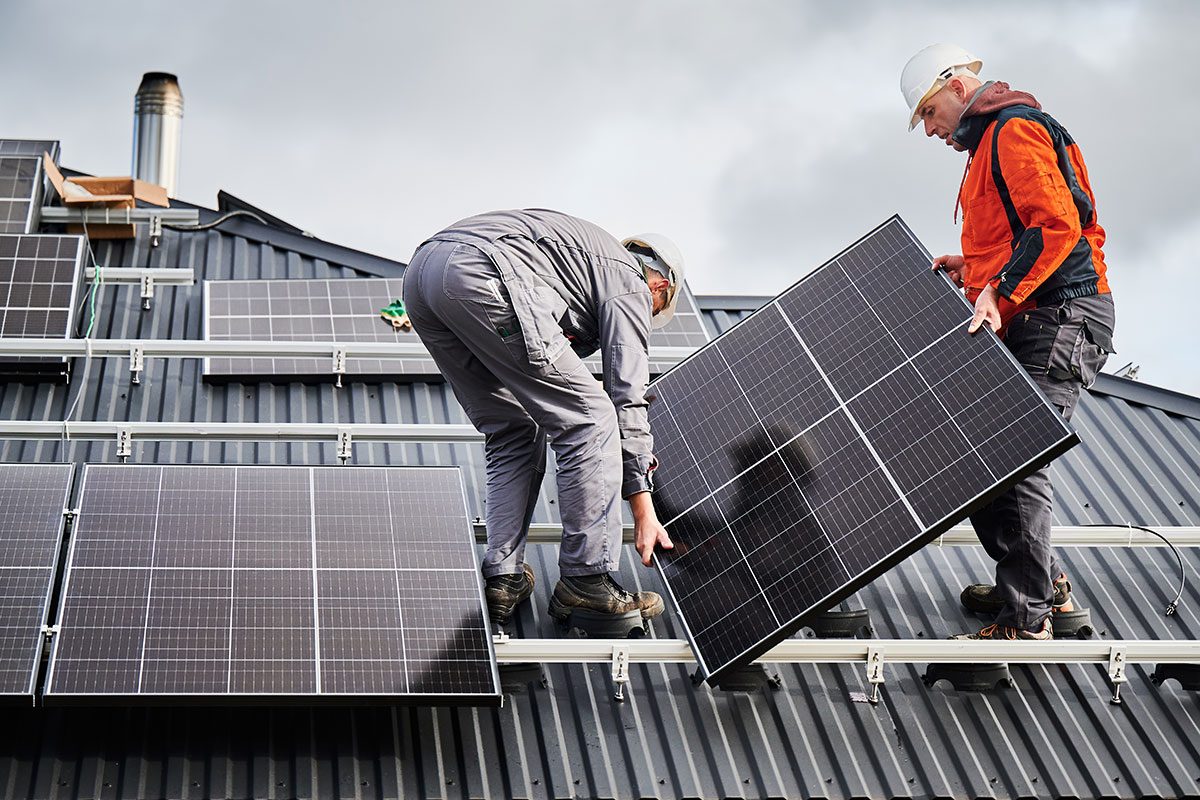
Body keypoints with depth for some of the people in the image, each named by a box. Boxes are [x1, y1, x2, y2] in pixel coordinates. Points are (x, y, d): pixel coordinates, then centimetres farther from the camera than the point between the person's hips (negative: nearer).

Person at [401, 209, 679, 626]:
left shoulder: (590, 253, 39)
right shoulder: (631, 283, 16)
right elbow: (627, 398, 10)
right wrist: (643, 509, 13)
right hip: (483, 276, -9)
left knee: (512, 435, 20)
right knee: (589, 419, 1)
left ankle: (503, 579, 15)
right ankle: (587, 579, 3)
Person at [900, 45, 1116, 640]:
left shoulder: (1014, 129, -9)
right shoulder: (990, 144, 24)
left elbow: (1057, 225, -21)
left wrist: (999, 292, -27)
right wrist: (973, 270, 15)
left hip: (1059, 319, -11)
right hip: (1030, 324, 11)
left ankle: (1024, 622, -8)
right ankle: (1042, 583, 22)